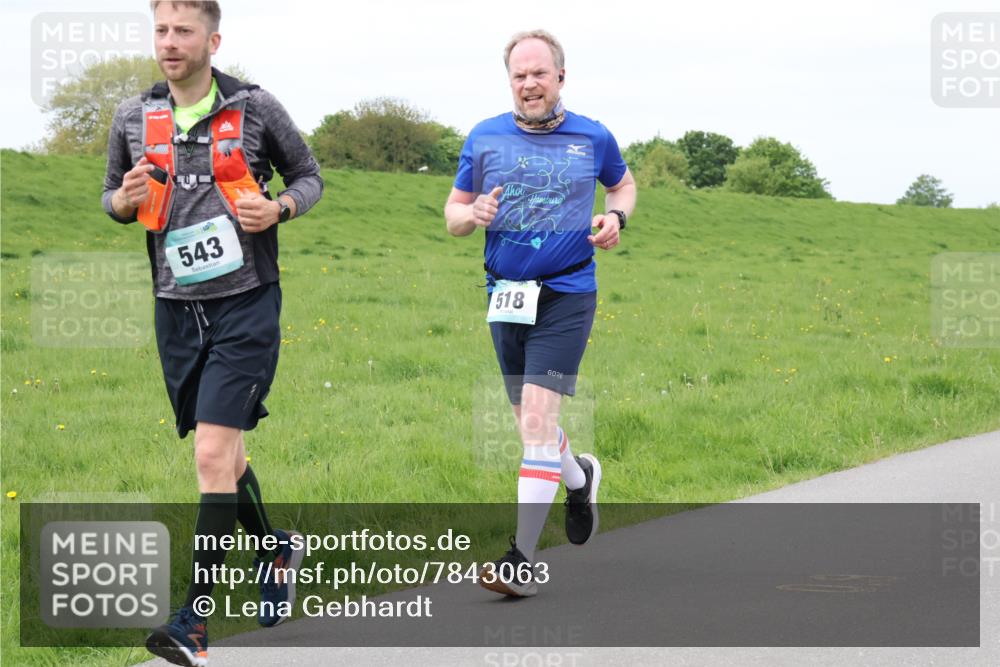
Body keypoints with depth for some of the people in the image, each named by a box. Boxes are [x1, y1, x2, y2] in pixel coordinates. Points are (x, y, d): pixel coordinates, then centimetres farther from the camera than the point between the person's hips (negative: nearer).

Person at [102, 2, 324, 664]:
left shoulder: (256, 108, -4)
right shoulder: (134, 118, 5)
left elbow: (309, 176, 9)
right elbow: (113, 194, 18)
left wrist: (278, 209, -12)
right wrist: (123, 200, -6)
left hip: (246, 303, -5)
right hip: (178, 307, 5)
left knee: (213, 454, -13)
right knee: (223, 452, 15)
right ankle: (277, 550, 42)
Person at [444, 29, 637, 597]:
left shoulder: (593, 138, 2)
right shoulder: (484, 138, 5)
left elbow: (624, 184, 21)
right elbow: (454, 213, 11)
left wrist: (616, 218, 0)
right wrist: (472, 214, -12)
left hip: (566, 296, -3)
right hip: (506, 295, 4)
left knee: (537, 420, -15)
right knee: (531, 424, 13)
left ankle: (523, 558, -15)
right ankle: (579, 478, 47)